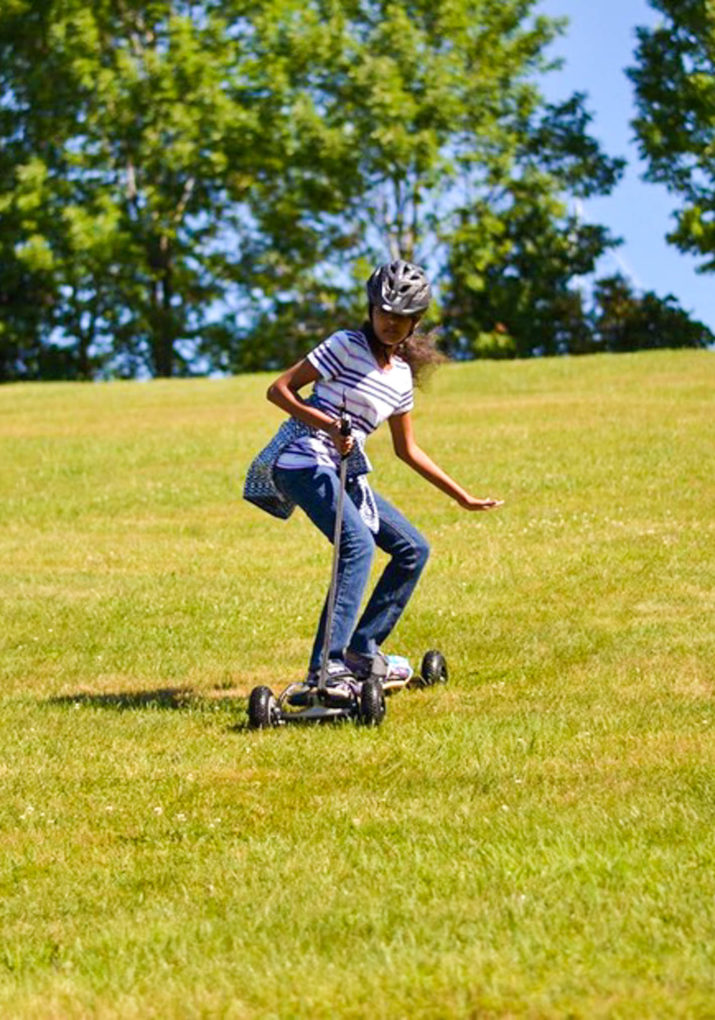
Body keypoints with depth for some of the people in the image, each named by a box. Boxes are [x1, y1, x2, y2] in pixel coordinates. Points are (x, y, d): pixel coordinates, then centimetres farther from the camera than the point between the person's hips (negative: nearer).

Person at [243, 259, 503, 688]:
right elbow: (279, 390, -8)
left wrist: (463, 497, 24)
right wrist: (328, 424, -22)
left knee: (413, 548, 8)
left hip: (344, 472, 8)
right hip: (303, 460, -8)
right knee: (358, 543, -28)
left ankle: (362, 649, 15)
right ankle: (325, 666, -35)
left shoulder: (402, 376, 14)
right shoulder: (346, 346, -5)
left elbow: (407, 449, 24)